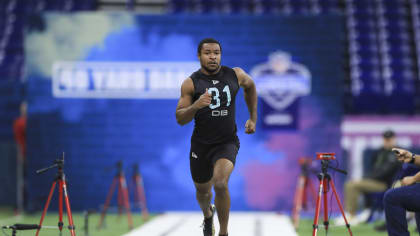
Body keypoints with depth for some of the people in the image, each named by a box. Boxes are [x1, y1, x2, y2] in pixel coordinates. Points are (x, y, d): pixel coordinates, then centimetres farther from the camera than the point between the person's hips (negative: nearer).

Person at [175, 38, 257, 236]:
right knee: (202, 190, 17)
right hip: (201, 144, 1)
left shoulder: (236, 75, -3)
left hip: (227, 143, -1)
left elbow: (250, 86, 21)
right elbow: (180, 119, -10)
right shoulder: (191, 83, -9)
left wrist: (253, 118, 20)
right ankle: (208, 216, 54)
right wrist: (196, 105, -29)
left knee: (220, 184, -26)